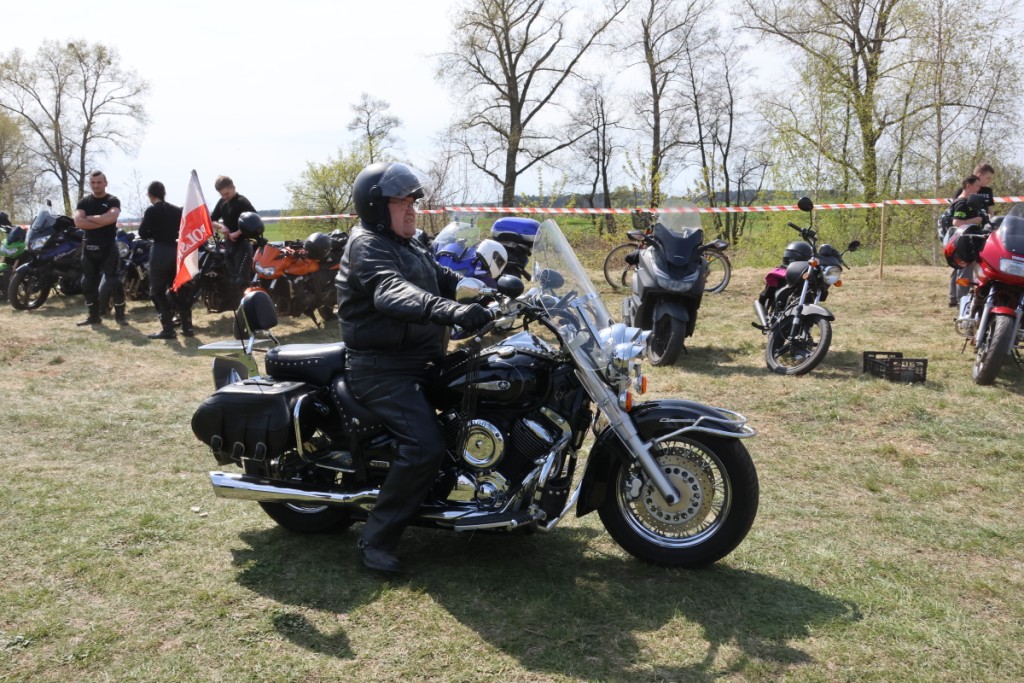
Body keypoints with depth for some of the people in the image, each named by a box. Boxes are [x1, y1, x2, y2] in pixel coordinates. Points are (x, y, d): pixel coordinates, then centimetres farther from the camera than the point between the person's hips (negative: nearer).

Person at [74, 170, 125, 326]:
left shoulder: (113, 201, 0)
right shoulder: (84, 202, 9)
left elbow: (111, 217, -22)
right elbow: (78, 222, -9)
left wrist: (90, 218, -10)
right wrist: (102, 222, -14)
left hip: (108, 247, -4)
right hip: (89, 247, 4)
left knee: (113, 281, -9)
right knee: (88, 283, 7)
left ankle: (120, 314, 2)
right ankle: (94, 316, 17)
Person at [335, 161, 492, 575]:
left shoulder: (408, 246, 19)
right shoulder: (367, 245, -14)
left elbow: (444, 279, 12)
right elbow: (392, 293, -34)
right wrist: (451, 311, -50)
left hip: (422, 359, 10)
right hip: (383, 370, -10)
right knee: (426, 446, -26)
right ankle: (377, 540, -11)